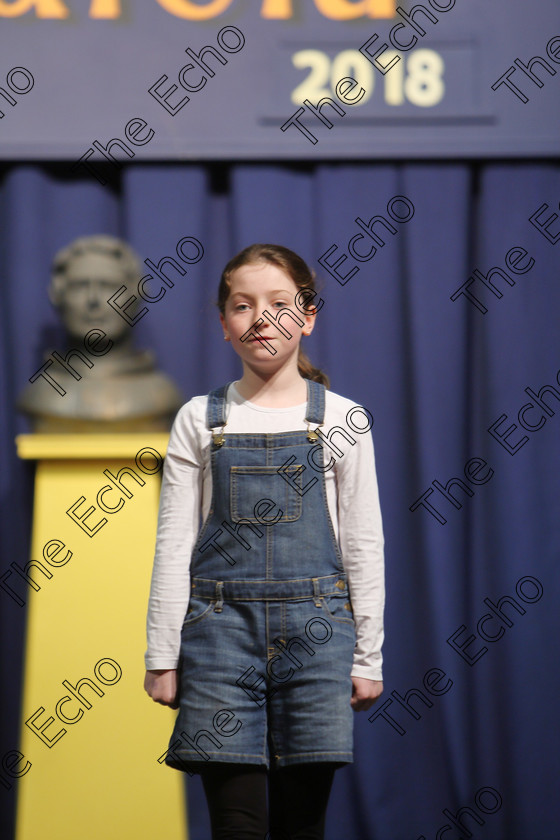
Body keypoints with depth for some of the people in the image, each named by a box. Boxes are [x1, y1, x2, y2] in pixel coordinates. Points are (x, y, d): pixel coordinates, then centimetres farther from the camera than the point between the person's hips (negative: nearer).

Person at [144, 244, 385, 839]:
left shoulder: (340, 420, 5)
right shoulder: (200, 420, 6)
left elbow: (363, 544, 6)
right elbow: (173, 544, 6)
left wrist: (367, 657, 4)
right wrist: (162, 655, 2)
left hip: (314, 624, 0)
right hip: (222, 624, 0)